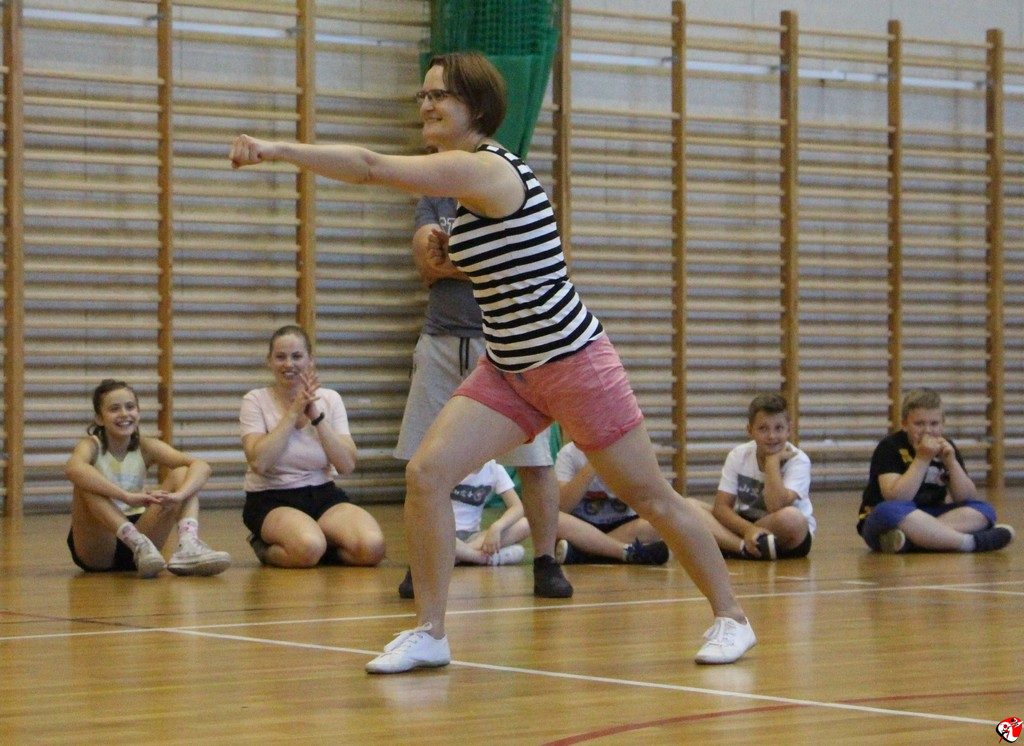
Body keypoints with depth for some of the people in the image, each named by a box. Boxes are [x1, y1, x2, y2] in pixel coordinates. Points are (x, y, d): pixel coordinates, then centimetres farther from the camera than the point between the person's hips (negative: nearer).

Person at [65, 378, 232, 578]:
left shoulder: (146, 447, 0)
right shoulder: (91, 446, -9)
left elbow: (201, 466, -15)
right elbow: (73, 469, -36)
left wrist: (179, 495, -36)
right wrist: (127, 497, -45)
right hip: (95, 550, -3)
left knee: (182, 473, -11)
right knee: (87, 481, -28)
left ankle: (188, 546, -38)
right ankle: (138, 544, -43)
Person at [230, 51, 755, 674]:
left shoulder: (483, 168, -20)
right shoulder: (475, 174, 9)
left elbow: (371, 167, -29)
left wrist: (281, 150, -29)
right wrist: (450, 248, 10)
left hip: (572, 362, -9)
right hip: (508, 371, 9)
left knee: (652, 497, 4)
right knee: (426, 473, -9)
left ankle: (731, 617, 20)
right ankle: (430, 634, -3)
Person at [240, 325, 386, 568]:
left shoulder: (330, 399, 7)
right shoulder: (255, 400, -1)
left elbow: (347, 465, -4)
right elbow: (259, 461, -18)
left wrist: (316, 416, -11)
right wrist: (294, 412, -14)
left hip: (323, 495, 4)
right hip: (272, 501, -4)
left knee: (371, 547, -25)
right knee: (308, 548, -36)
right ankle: (267, 548, -2)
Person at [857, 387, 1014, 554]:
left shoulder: (946, 448, 6)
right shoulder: (889, 447, -10)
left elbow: (967, 499, -1)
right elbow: (895, 499, -24)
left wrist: (951, 462, -15)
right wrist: (922, 459, -25)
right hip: (881, 521, -6)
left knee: (983, 510, -13)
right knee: (888, 511, -39)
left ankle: (912, 536, -37)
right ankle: (970, 542, -39)